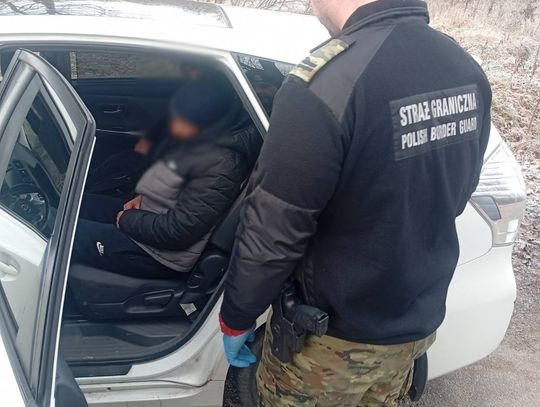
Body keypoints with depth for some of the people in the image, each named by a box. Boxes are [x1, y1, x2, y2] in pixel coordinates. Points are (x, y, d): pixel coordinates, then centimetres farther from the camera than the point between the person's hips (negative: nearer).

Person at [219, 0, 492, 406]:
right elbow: (453, 195, 7)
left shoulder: (323, 84, -30)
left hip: (334, 336, -6)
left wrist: (235, 319, -6)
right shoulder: (469, 73, -6)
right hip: (419, 319, 6)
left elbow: (271, 232, -23)